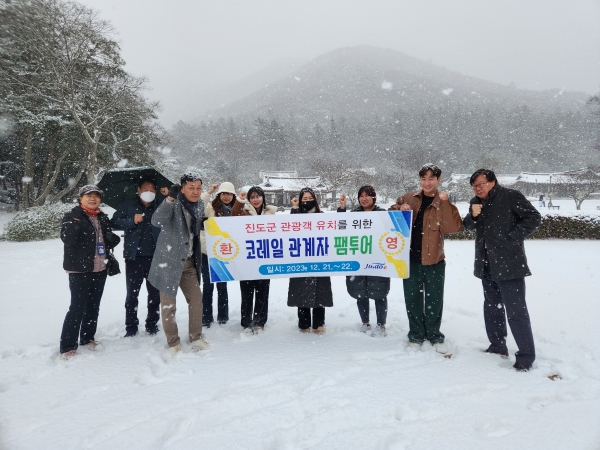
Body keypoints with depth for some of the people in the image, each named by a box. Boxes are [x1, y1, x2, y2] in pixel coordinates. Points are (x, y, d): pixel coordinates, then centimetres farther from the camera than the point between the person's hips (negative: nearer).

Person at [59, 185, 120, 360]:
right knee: (78, 307, -6)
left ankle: (88, 338, 29)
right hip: (79, 269, -6)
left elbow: (108, 240, 21)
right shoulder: (73, 215, -7)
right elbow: (67, 239, -20)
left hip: (100, 269, 6)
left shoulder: (103, 218, 10)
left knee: (94, 305, 14)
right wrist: (75, 223, -34)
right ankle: (67, 347, 4)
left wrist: (113, 240, -1)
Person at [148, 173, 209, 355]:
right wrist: (169, 198, -44)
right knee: (169, 303, 2)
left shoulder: (200, 205, 6)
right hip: (169, 260, -6)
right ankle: (173, 344, 17)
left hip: (189, 261, 6)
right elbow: (157, 221, -33)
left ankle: (196, 337, 25)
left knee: (196, 299, 8)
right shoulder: (173, 203, -15)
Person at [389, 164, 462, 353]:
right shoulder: (408, 198, 3)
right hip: (411, 259, 2)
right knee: (413, 300, 11)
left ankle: (434, 336, 28)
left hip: (434, 261, -1)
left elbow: (454, 227, -16)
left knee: (434, 301, 10)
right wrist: (400, 210, -10)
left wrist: (445, 203, -22)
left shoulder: (443, 204, -3)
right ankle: (416, 335, 26)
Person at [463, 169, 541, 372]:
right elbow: (468, 226, 12)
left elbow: (534, 217, -10)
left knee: (516, 311, -5)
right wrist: (473, 215, -9)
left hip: (509, 264, -7)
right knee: (492, 307, 16)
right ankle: (498, 346, 30)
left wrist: (512, 238, -15)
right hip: (487, 265, 7)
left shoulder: (511, 196, -9)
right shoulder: (476, 202, 10)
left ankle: (526, 355, 7)